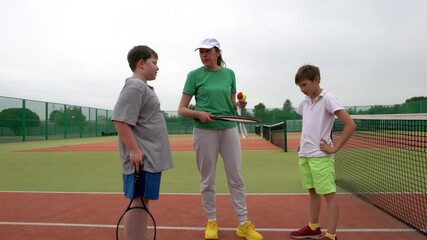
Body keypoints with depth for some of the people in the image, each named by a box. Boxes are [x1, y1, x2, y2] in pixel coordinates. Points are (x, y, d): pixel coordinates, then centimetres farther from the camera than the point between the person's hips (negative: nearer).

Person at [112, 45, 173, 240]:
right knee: (137, 201, -4)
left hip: (150, 156, 10)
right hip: (141, 157, -10)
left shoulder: (143, 87, 19)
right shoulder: (135, 87, -13)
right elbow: (120, 120, -21)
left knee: (144, 200, 15)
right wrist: (134, 150, -24)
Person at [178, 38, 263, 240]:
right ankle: (211, 222, 24)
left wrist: (239, 104, -6)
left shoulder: (229, 74, 9)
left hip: (229, 129, 3)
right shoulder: (194, 75, -1)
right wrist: (199, 113, -19)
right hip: (205, 131, -2)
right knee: (207, 180, 7)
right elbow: (182, 109, -1)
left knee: (236, 178, 5)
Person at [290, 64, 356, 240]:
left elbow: (350, 125, -16)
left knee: (329, 194, 0)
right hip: (304, 155, 7)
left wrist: (335, 148, -15)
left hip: (321, 156, -7)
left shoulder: (327, 99, -10)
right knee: (313, 191, 16)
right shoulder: (304, 103, 10)